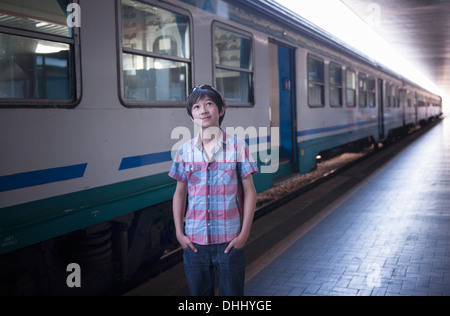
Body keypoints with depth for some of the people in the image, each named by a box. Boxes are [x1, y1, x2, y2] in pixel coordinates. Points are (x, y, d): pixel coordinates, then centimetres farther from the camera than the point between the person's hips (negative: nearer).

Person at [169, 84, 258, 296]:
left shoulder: (237, 147, -5)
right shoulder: (185, 151, 2)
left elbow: (249, 192, -3)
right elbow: (179, 194, 9)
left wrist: (244, 233, -7)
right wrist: (179, 233, 2)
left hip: (229, 240, -2)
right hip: (194, 241, 2)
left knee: (232, 292, 9)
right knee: (199, 292, 14)